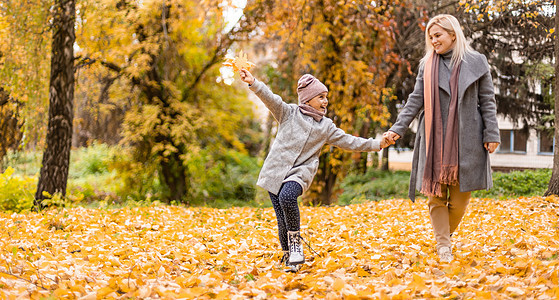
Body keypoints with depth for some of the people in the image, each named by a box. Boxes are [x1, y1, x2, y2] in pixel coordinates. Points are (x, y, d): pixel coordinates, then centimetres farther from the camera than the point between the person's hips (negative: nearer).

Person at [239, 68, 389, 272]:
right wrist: (253, 83, -24)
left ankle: (296, 240, -17)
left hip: (301, 172, 0)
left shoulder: (326, 126, 14)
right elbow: (270, 98, -7)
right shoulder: (289, 113, 6)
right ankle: (288, 257, 15)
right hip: (276, 171, 0)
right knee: (283, 221, -4)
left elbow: (348, 141, 14)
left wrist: (376, 145, 8)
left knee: (287, 197, -33)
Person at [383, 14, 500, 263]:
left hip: (465, 140, -2)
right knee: (436, 195, 0)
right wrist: (397, 129, -2)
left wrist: (491, 134, -3)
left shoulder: (476, 62, 4)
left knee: (460, 198, 1)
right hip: (435, 140, 2)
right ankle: (443, 246, 7)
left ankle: (447, 235, 22)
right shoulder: (427, 65, 9)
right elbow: (415, 101, 8)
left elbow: (487, 101, 4)